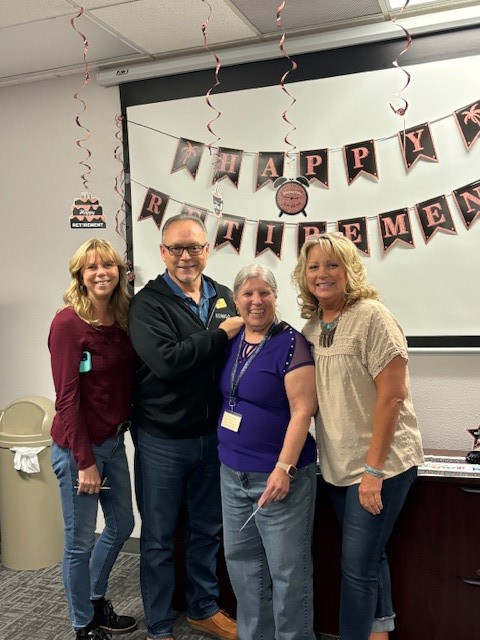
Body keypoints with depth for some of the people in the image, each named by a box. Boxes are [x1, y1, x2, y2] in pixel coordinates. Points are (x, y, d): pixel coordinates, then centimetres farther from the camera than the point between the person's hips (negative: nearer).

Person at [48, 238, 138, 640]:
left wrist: (124, 425, -4)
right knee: (80, 540, 8)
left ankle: (96, 600, 44)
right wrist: (84, 461, -16)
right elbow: (67, 398, -17)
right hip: (78, 446, -7)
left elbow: (128, 379, 7)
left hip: (114, 440, 8)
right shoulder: (68, 323, -17)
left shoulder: (122, 319, 3)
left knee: (122, 524, 21)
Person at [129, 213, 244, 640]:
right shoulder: (149, 302, -12)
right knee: (158, 539, 11)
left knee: (207, 531, 21)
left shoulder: (224, 297, 5)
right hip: (162, 440, -4)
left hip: (213, 435, 5)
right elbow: (166, 362, -26)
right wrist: (221, 333, -20)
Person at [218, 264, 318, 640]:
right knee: (240, 558, 18)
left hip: (277, 475, -7)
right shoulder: (233, 342, 8)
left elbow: (303, 410, -17)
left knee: (287, 568, 5)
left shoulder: (290, 344, -13)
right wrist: (226, 454, 13)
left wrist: (284, 468, -21)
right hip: (233, 472, 7)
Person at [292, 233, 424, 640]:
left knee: (358, 565, -1)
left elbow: (392, 396, -19)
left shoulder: (372, 317, -15)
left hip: (381, 463, -7)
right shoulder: (312, 325, 6)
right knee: (369, 557, 20)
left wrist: (374, 469, -20)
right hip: (338, 464, 7)